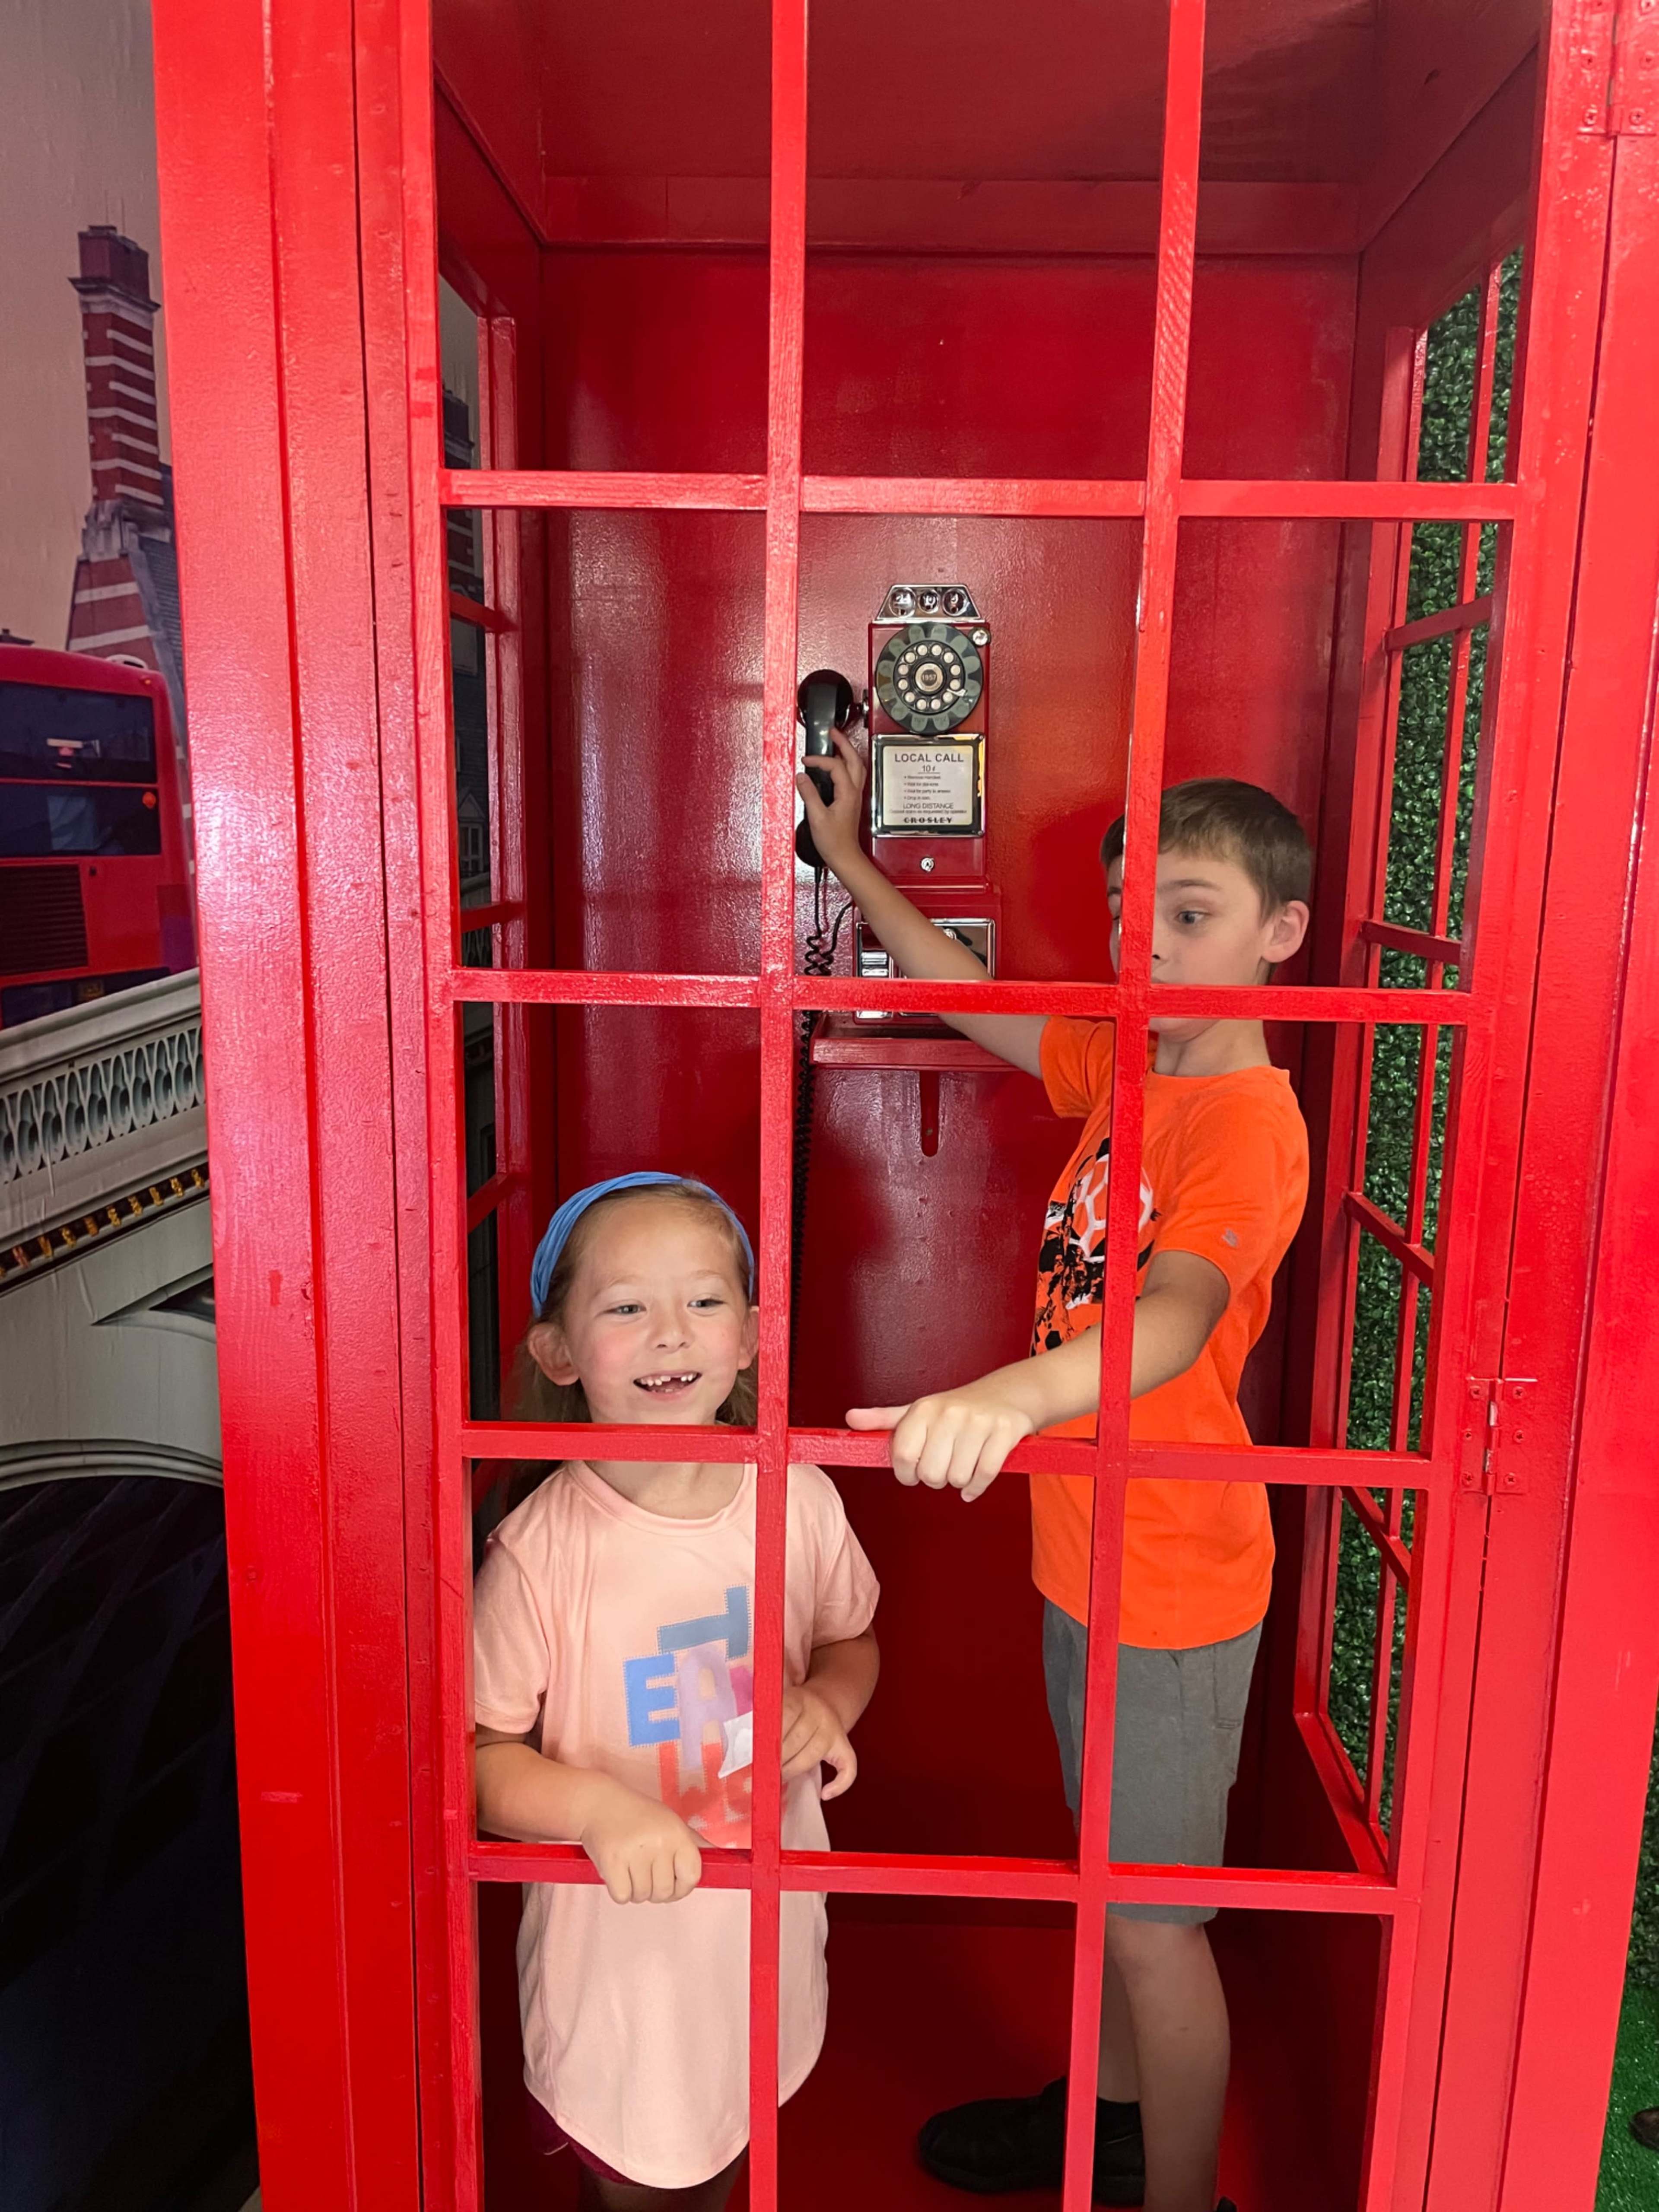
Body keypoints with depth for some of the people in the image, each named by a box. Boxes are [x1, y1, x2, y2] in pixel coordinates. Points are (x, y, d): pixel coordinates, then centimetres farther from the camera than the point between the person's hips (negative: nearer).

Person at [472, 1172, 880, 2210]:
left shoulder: (798, 1500, -12)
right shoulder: (538, 1553, -23)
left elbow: (852, 1639, 6)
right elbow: (480, 1755, -14)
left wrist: (830, 1704, -14)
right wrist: (596, 1806, -30)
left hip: (769, 1918, 4)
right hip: (616, 1940, -3)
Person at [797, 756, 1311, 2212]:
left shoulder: (1249, 1121, -23)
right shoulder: (1127, 1068, 3)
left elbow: (1174, 1315, -40)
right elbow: (982, 1002, 16)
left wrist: (1008, 1396, -58)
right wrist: (849, 857, 18)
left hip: (1174, 1579, -8)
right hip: (1090, 1552, 8)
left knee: (1150, 1916, 10)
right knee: (1113, 1869, 26)